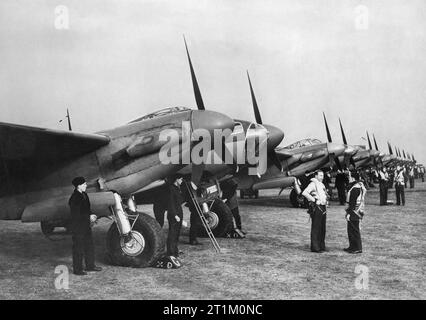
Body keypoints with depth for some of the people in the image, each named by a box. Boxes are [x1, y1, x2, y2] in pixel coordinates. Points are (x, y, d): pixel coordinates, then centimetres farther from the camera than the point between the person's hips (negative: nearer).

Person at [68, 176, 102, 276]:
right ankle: (77, 269, 10)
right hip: (78, 227, -9)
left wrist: (91, 215, 1)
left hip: (86, 226, 9)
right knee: (78, 249, 0)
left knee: (89, 246, 17)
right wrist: (89, 216, -18)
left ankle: (90, 265, 30)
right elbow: (76, 214, -22)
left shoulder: (84, 195, 10)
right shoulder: (74, 198, -18)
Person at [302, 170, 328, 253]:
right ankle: (315, 247, -3)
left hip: (323, 208, 9)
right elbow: (304, 193, -25)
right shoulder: (313, 184, -10)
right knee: (316, 228, -7)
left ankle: (322, 246, 20)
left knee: (322, 229, 12)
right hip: (316, 208, -9)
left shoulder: (322, 185, 19)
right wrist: (313, 199, -18)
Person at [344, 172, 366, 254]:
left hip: (354, 212, -10)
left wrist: (349, 213, -20)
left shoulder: (355, 188, -19)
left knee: (354, 230, -3)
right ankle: (352, 246, 26)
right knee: (351, 229, 16)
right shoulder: (359, 185, 13)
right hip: (355, 212, 10)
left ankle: (358, 248, 3)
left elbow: (353, 202, -22)